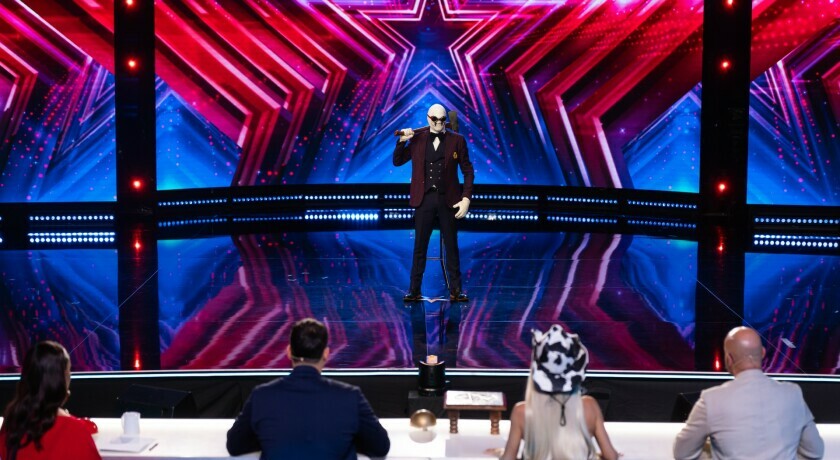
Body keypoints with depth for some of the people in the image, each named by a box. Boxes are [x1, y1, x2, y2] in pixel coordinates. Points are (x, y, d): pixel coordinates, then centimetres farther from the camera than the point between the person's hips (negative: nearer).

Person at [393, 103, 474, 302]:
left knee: (452, 247, 6)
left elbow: (468, 171, 2)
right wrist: (401, 141, -6)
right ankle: (414, 290, 11)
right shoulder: (417, 138, 5)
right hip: (424, 199, 1)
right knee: (419, 247, 5)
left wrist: (466, 198, -7)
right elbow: (397, 161, 9)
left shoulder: (457, 140, 1)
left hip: (448, 200, -1)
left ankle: (455, 291, 12)